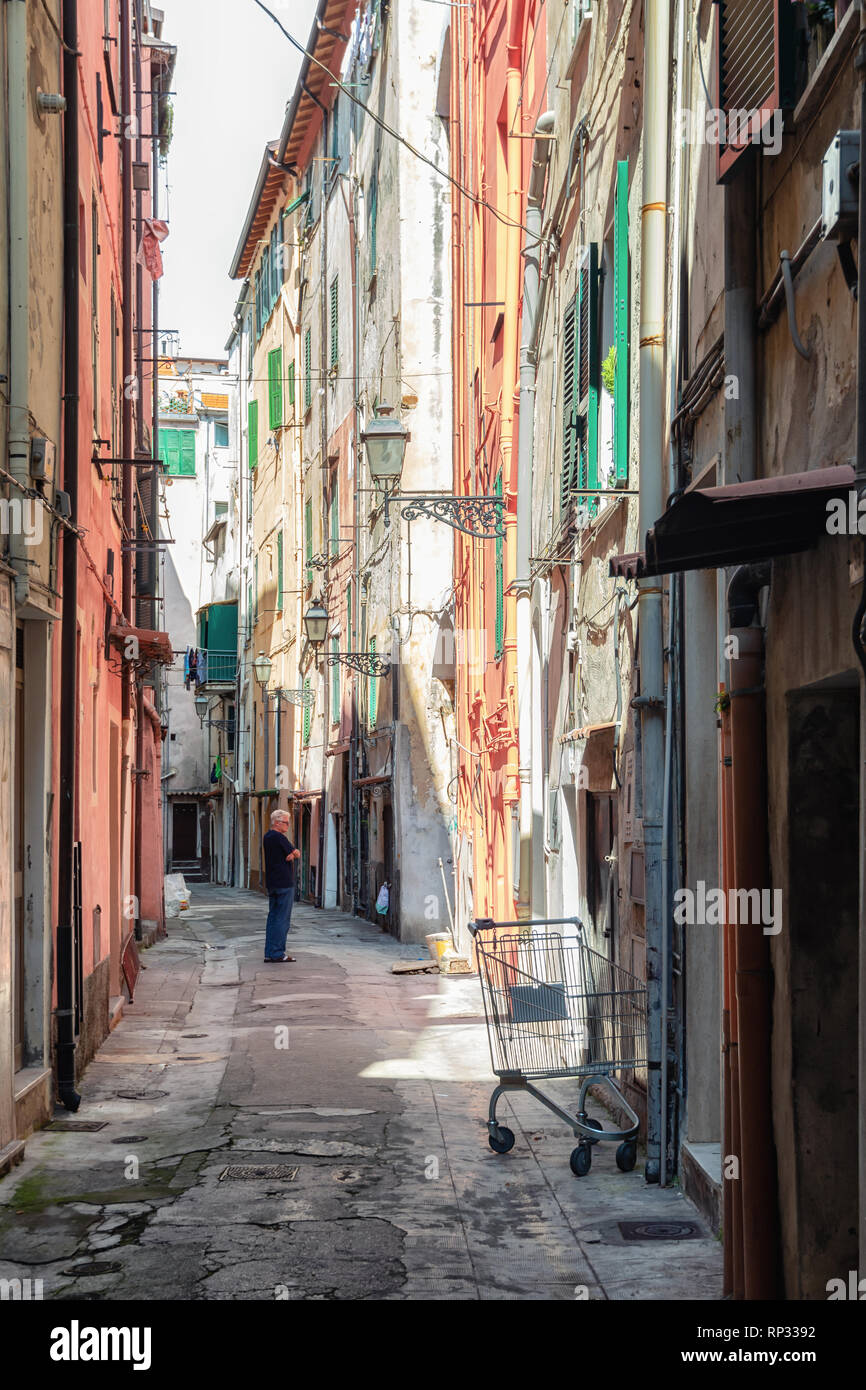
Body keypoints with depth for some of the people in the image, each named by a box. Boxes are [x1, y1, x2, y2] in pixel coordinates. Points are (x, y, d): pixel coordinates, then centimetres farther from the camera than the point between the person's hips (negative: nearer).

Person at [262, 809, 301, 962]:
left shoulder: (267, 837, 16)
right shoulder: (279, 837, -14)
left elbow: (291, 854, 13)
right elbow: (297, 854, -9)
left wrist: (290, 854, -7)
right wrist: (294, 853, 10)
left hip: (272, 883, 10)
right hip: (284, 883, -10)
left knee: (272, 917, 11)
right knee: (282, 918, -7)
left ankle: (269, 953, 11)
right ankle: (277, 953, -8)